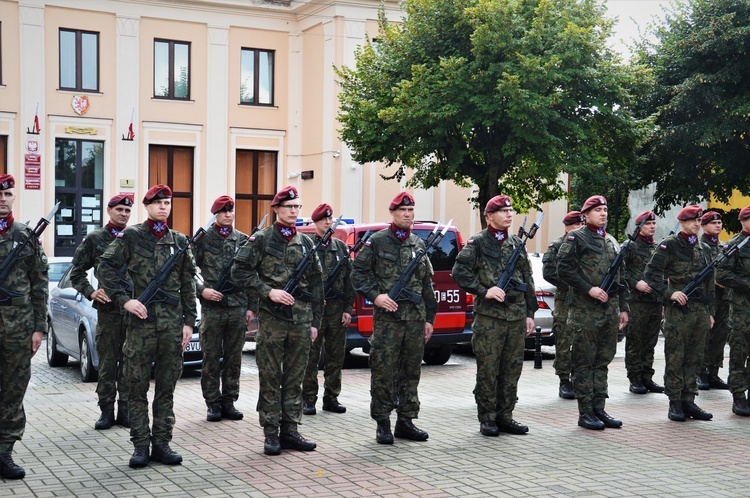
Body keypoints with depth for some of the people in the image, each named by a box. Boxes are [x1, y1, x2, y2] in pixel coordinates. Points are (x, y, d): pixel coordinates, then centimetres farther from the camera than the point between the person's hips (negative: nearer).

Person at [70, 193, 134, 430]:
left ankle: (125, 410, 12)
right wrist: (91, 292, -4)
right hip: (108, 308, -1)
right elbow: (77, 271, 9)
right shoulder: (95, 238, 5)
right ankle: (106, 410, 10)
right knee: (107, 361, 2)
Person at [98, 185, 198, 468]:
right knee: (137, 386, 1)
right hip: (141, 321, -3)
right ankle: (141, 445, 9)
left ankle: (161, 443, 14)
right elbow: (106, 269, -3)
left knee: (166, 388, 7)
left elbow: (187, 285, 12)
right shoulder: (131, 236, 1)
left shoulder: (179, 241, 11)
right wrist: (124, 300, -12)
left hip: (173, 324, 3)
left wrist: (189, 321, 7)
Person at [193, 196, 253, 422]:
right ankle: (213, 403, 11)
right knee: (211, 358, 2)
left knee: (234, 358, 7)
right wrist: (202, 290, -13)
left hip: (238, 308, 3)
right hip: (212, 307, -3)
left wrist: (251, 307, 7)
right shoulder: (203, 239, 1)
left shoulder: (243, 240, 9)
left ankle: (229, 402, 16)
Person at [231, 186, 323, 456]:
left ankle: (289, 431, 16)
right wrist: (268, 292, -15)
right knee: (270, 378, 1)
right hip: (271, 318, -4)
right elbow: (239, 272, -6)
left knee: (294, 378, 8)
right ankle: (271, 434, 8)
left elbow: (315, 284, 14)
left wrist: (315, 321, 10)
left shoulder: (305, 242, 12)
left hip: (301, 319, 4)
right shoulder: (261, 239, -1)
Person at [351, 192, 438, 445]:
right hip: (387, 317, -5)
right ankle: (383, 424, 6)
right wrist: (375, 296, -15)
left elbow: (427, 285, 18)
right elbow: (358, 272, -2)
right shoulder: (377, 241, 0)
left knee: (411, 371, 9)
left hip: (416, 318, 5)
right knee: (383, 371, -3)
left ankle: (405, 421, 18)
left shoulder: (419, 244, 14)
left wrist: (429, 318, 14)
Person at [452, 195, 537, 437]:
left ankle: (504, 416, 18)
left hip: (517, 317, 6)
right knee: (488, 369, -1)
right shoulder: (477, 243, -2)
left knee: (512, 369, 8)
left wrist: (530, 313, 13)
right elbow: (459, 272, -9)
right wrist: (484, 291, -17)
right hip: (489, 317, -5)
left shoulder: (517, 243, 15)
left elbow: (527, 280, 18)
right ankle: (487, 419, 7)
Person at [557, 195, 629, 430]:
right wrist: (589, 289, -17)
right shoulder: (576, 237, -3)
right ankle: (585, 413, 3)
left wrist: (623, 307, 15)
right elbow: (563, 268, -12)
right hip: (585, 312, -7)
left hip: (609, 312, 7)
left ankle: (599, 408, 17)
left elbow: (620, 277, 20)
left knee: (602, 361, 10)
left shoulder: (611, 241, 18)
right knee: (584, 362, -1)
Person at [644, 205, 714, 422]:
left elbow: (709, 283, 20)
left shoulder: (704, 249, 16)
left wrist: (710, 312, 17)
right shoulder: (670, 245, -3)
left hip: (700, 312, 6)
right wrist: (669, 293, -18)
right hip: (677, 311, -6)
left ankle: (688, 400, 15)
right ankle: (675, 403, 4)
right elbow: (651, 273, -9)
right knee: (675, 359, -2)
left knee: (694, 358, 8)